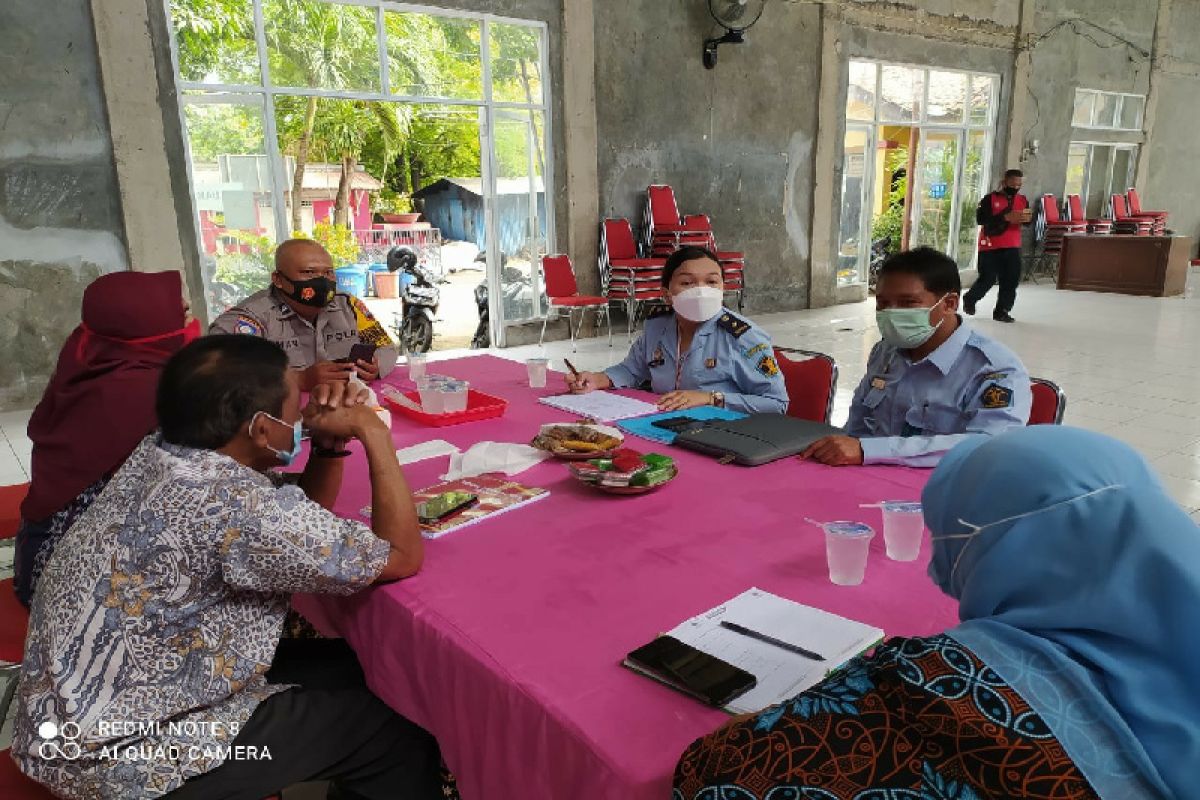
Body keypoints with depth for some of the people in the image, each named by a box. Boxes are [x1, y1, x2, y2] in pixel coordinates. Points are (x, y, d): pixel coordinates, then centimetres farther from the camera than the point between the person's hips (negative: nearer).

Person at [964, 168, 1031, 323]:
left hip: (1012, 246, 5)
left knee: (1011, 279, 1)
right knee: (988, 279, -4)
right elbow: (980, 219, -19)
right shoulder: (990, 199, -7)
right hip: (990, 246, -5)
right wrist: (1006, 217, -26)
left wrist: (1027, 218, -13)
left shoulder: (1022, 200, 10)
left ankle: (1002, 311, 10)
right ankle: (970, 299, 24)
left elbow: (1027, 220, 12)